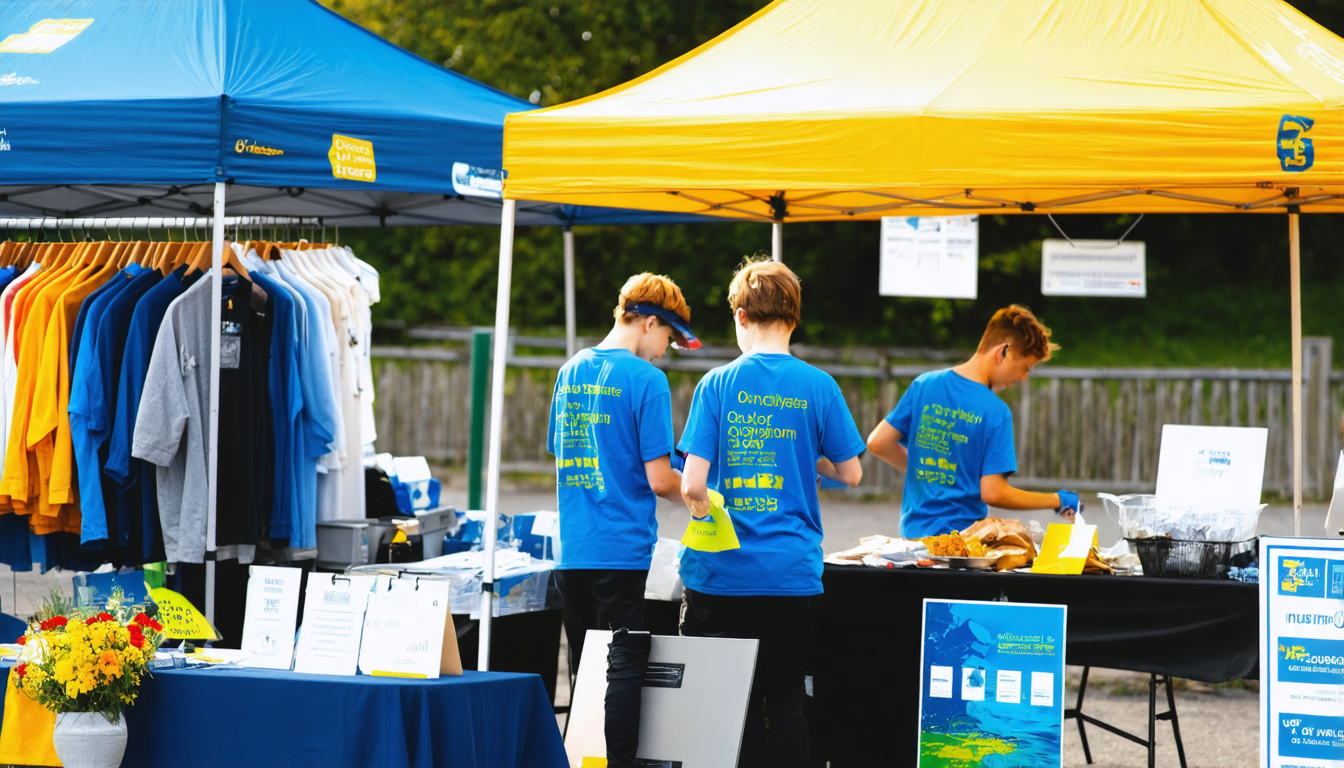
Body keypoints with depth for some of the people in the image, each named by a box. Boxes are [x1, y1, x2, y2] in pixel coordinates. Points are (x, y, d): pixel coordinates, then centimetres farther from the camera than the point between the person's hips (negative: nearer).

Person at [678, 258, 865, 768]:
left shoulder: (717, 385, -4)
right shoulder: (818, 387, -2)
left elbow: (692, 485, -9)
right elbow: (850, 474, 6)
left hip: (720, 573, -1)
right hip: (792, 573, 1)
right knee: (784, 700, 6)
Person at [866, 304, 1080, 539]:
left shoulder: (923, 385, 5)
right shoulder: (995, 412, -10)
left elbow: (877, 443, 7)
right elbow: (992, 493, -13)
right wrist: (1058, 502, -2)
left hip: (914, 529, 6)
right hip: (961, 535, -6)